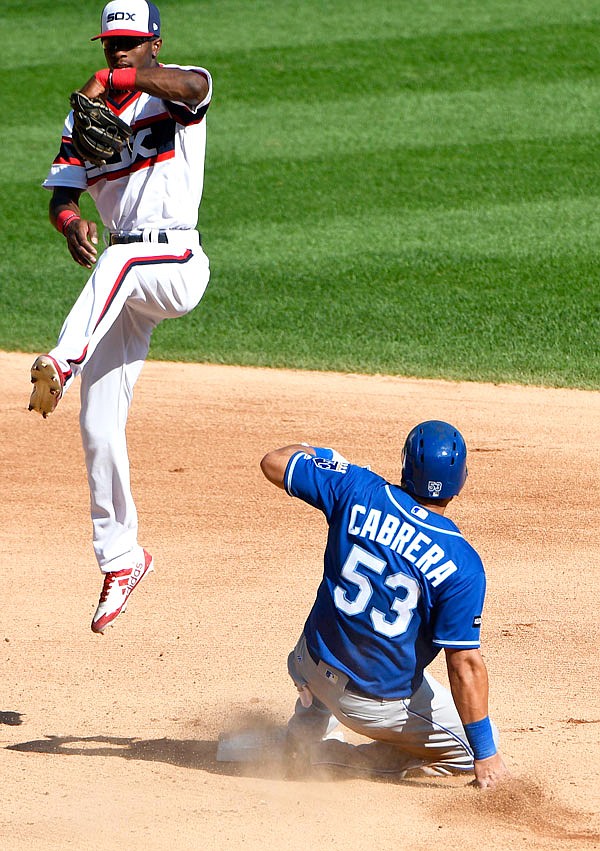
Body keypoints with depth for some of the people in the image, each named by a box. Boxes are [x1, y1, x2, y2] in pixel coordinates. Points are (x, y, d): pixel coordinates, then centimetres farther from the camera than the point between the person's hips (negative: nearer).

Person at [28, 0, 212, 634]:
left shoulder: (172, 94, 0)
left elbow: (195, 84, -27)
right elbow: (61, 191, 3)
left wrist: (112, 79, -38)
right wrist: (69, 219, -21)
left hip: (177, 265, -6)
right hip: (120, 287, 6)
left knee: (118, 260, -40)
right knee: (98, 427, 1)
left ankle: (64, 363, -64)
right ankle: (120, 559, 11)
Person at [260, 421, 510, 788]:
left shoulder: (358, 492, -13)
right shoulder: (462, 565, -22)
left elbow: (274, 462, 0)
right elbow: (465, 665, -20)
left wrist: (317, 453, 23)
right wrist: (485, 753, -13)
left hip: (312, 671, 5)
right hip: (380, 701, -5)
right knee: (477, 745, 13)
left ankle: (302, 735, 36)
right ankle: (358, 760, 2)